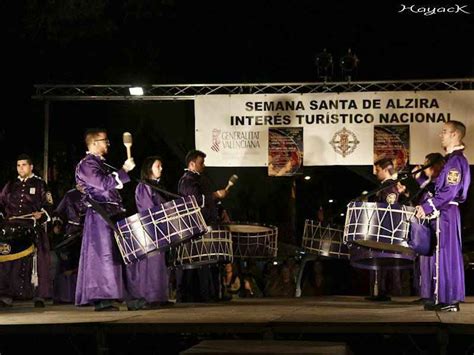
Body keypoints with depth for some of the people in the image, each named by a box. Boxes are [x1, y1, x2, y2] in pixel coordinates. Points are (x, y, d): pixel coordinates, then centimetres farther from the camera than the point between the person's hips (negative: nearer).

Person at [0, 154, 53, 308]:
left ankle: (39, 295, -9)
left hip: (33, 228, -3)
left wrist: (41, 214, -12)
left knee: (36, 261, -11)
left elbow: (48, 206, 6)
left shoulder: (39, 184, 10)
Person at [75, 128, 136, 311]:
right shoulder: (87, 164, -8)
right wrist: (124, 170, -18)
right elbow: (103, 183, -21)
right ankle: (101, 298, -11)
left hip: (110, 214, 9)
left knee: (112, 254, 7)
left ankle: (104, 298, 10)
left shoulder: (101, 163, 21)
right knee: (102, 255, -11)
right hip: (99, 214, -9)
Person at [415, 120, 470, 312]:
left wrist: (427, 207, -21)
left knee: (446, 254, -7)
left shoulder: (456, 160, -13)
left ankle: (448, 300, -5)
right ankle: (449, 298, 16)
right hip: (445, 213, 10)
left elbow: (450, 192, -21)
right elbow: (440, 187, 19)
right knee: (447, 255, 11)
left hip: (446, 213, -10)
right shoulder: (451, 159, 18)